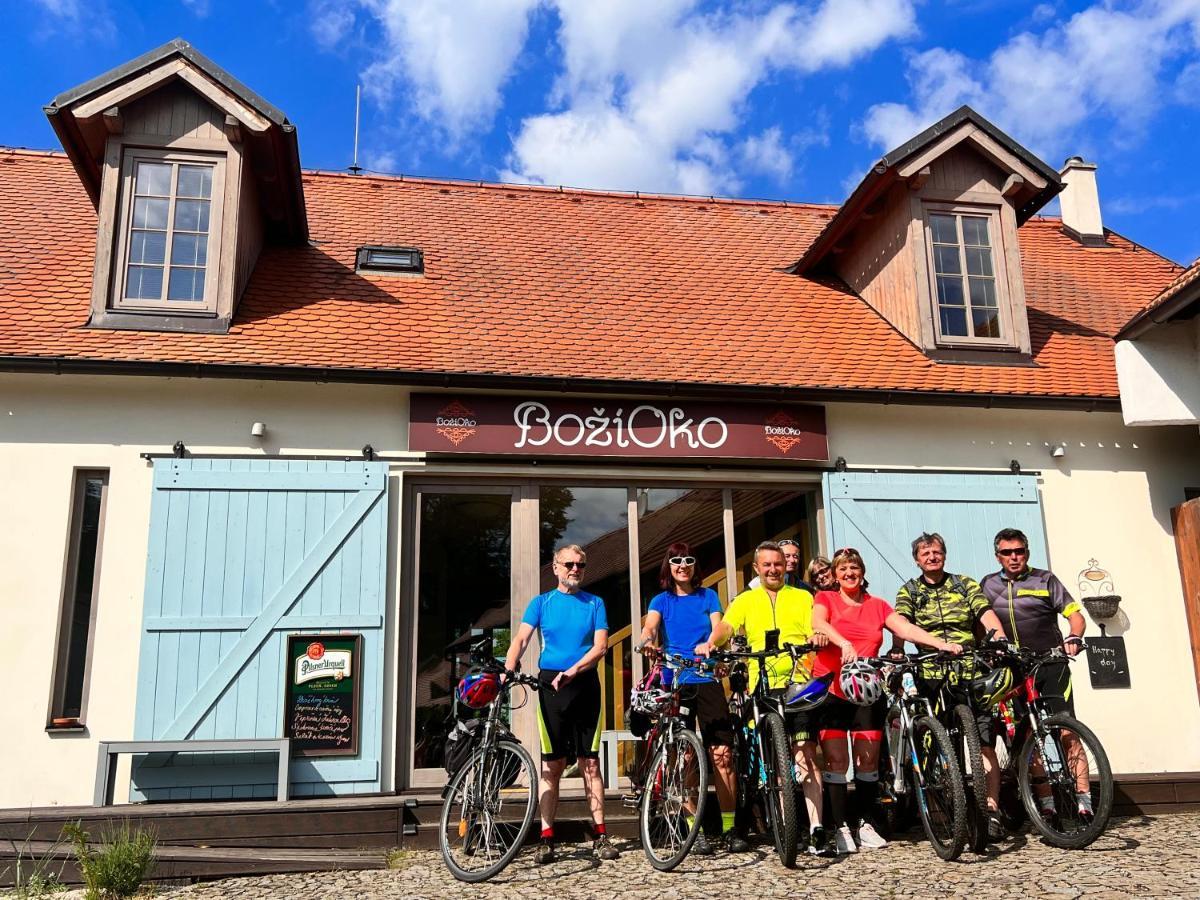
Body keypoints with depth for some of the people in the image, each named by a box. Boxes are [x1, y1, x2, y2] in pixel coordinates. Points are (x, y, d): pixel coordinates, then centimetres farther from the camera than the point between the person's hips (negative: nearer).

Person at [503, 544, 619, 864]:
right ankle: (547, 840, 5)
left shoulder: (595, 603, 8)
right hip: (549, 684, 0)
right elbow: (521, 639, -2)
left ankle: (601, 836, 8)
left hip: (585, 684, 0)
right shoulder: (541, 602, 9)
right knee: (552, 765, 1)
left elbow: (601, 646, -2)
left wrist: (572, 671, -17)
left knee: (590, 762, 3)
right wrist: (508, 669, -20)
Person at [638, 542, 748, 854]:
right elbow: (649, 626, -8)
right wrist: (648, 642, -32)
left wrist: (709, 643, -27)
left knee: (722, 754, -7)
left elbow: (718, 625, -4)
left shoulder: (707, 596, 12)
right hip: (675, 684, 0)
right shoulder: (662, 600, 10)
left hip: (706, 680, 0)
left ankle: (729, 828, 2)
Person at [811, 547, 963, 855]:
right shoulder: (825, 599, 7)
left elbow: (906, 628, 1)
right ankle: (840, 827, 3)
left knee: (868, 759, 3)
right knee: (836, 760, -4)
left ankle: (865, 823, 15)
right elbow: (818, 622, -14)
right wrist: (844, 644, -33)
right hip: (831, 689, -3)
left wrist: (942, 644, -15)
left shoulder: (878, 606, 15)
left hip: (867, 690, 3)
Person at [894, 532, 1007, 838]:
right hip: (932, 676, 0)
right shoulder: (909, 591, 10)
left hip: (972, 674, 0)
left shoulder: (966, 584, 12)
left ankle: (992, 812, -2)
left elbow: (987, 615, 0)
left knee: (986, 745, -5)